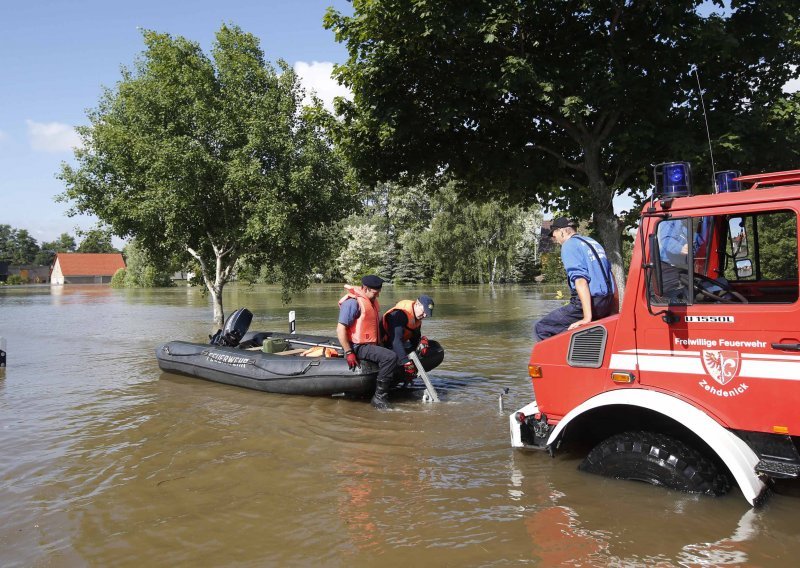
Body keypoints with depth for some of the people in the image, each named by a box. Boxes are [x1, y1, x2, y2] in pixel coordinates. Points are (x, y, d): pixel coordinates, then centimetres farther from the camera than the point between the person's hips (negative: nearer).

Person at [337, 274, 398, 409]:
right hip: (358, 347, -10)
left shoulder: (373, 302, 15)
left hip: (371, 345, 10)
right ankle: (379, 397, -19)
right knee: (390, 357, -26)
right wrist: (349, 352, -22)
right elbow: (340, 328, -20)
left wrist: (380, 345, 25)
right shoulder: (353, 302, -16)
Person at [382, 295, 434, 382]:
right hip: (387, 345, -9)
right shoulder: (399, 314, -26)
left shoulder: (416, 317, 4)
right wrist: (406, 363, -38)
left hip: (400, 345, 9)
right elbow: (396, 340, -34)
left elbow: (415, 337, 6)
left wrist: (422, 340, -19)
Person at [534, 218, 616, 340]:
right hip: (607, 303, 9)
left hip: (591, 302, -9)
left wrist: (588, 317, -23)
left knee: (541, 328, -4)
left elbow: (580, 280, -18)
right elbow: (610, 276, 23)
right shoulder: (593, 242, 20)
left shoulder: (569, 245, -6)